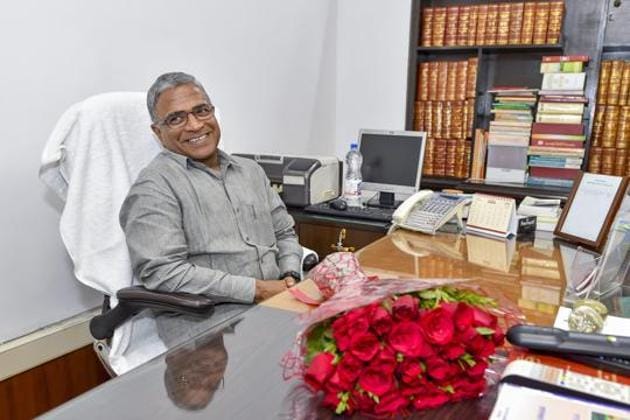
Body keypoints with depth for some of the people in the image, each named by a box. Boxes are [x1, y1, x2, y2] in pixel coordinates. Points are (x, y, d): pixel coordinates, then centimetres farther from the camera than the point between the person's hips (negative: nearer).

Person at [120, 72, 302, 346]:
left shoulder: (250, 170, 19)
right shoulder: (155, 186, -4)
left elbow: (284, 233, 24)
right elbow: (162, 272, -15)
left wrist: (290, 277, 1)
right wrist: (257, 290, -16)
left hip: (277, 305, 8)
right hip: (211, 329, -7)